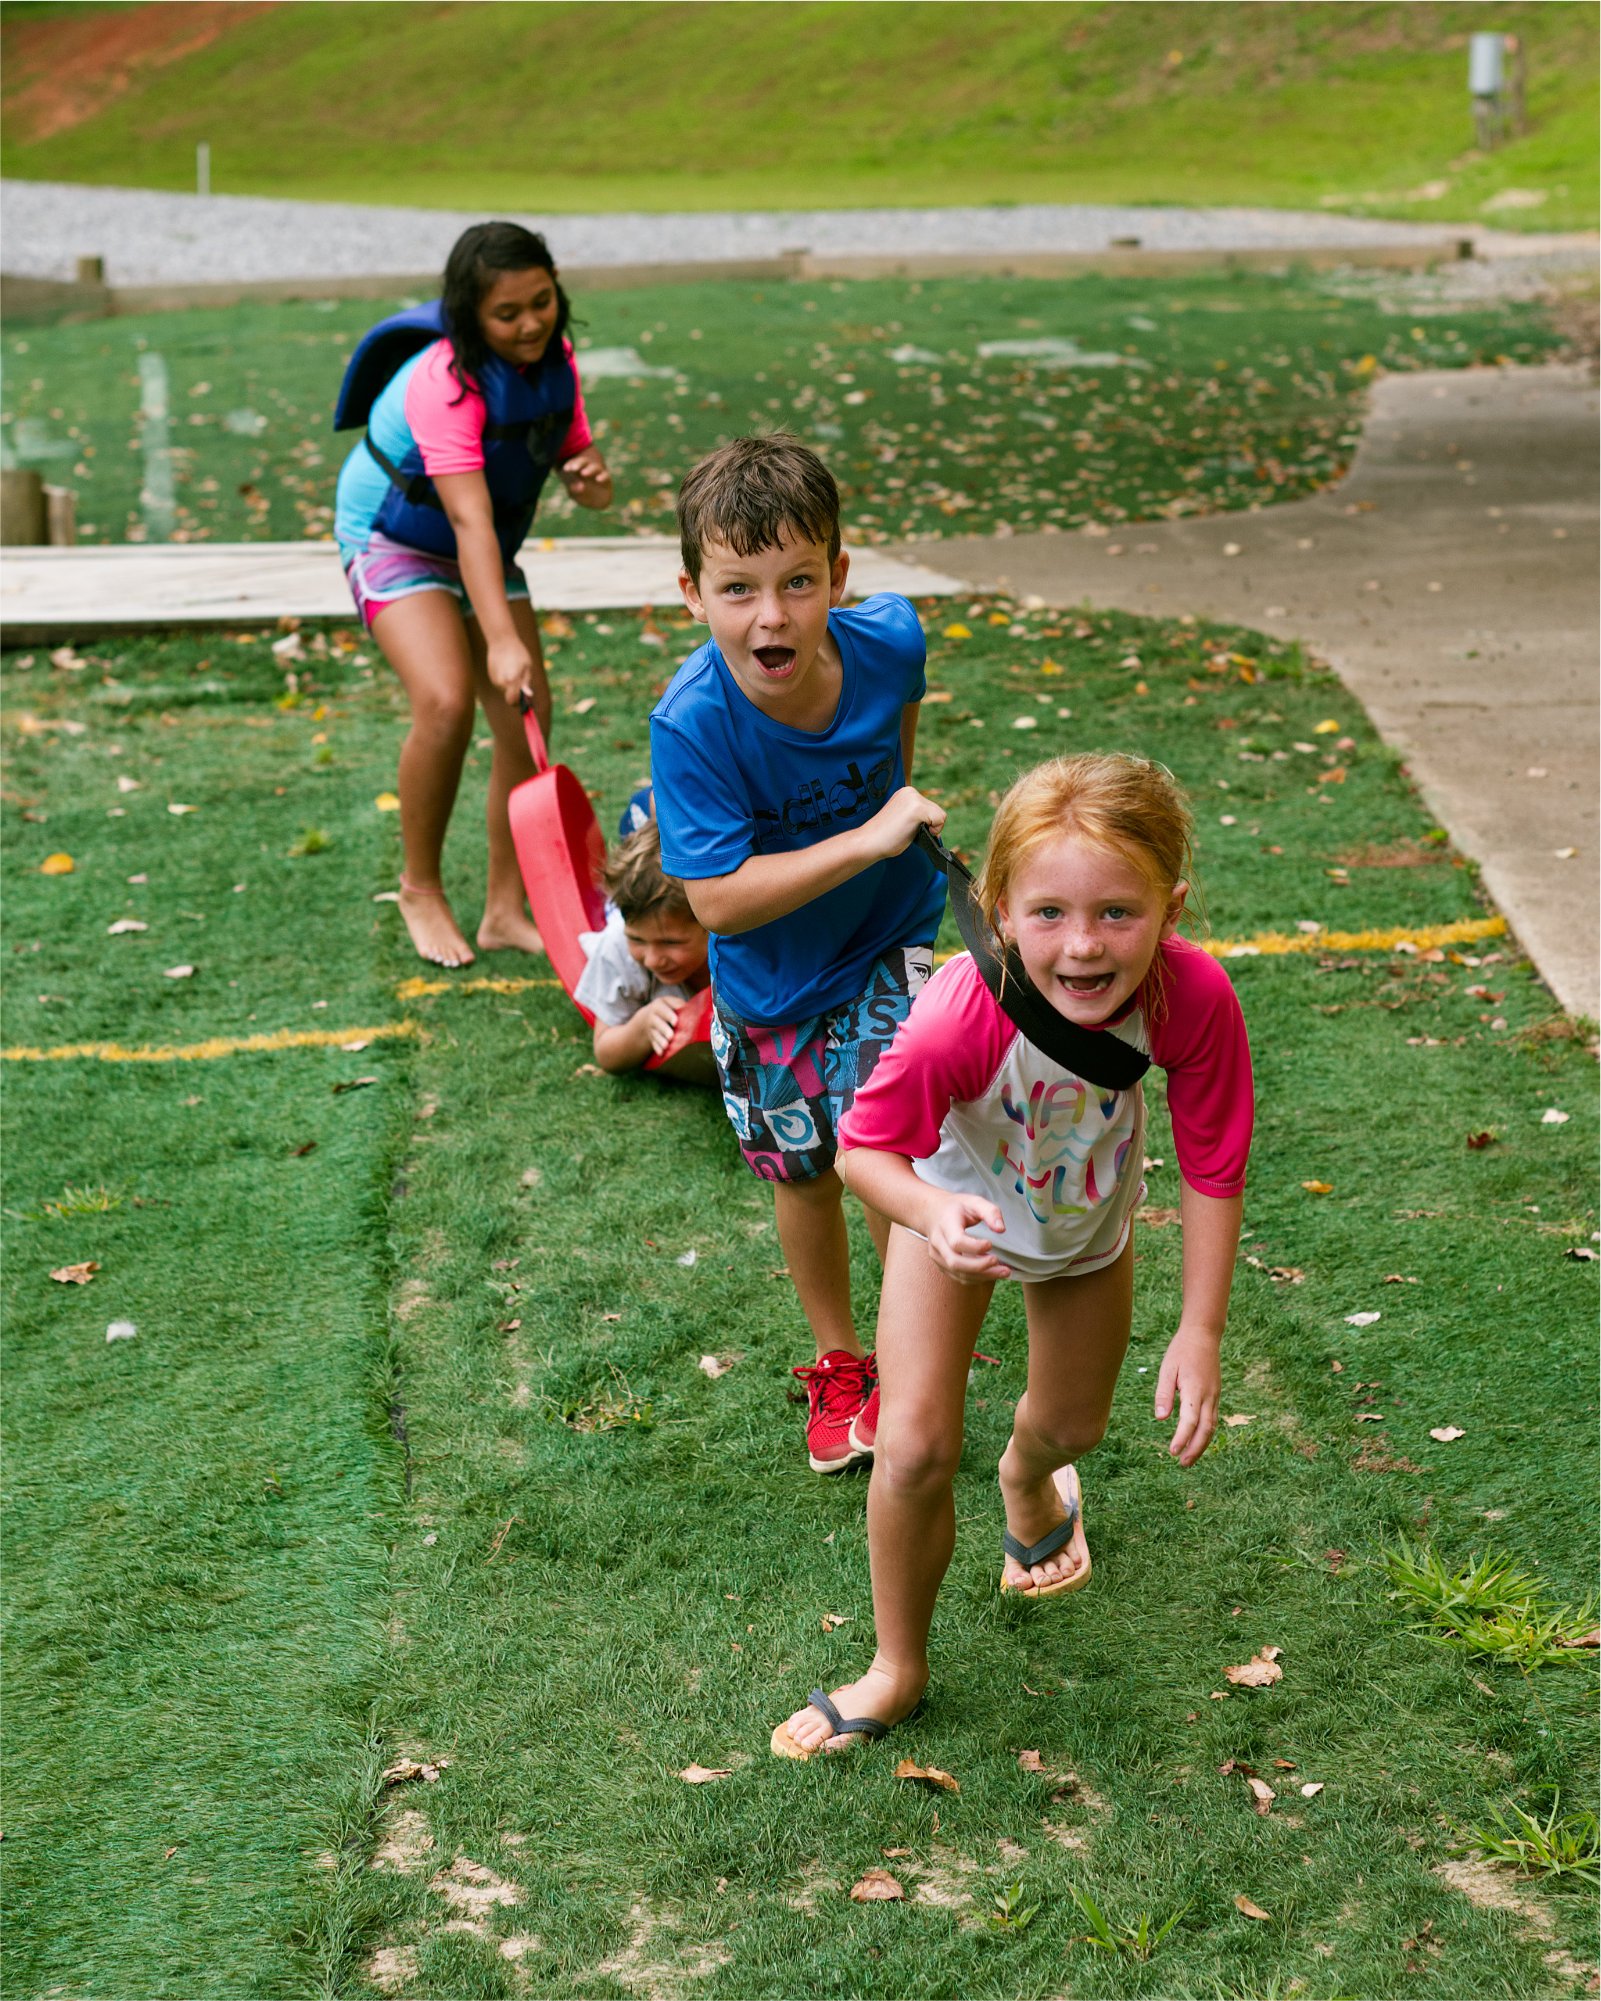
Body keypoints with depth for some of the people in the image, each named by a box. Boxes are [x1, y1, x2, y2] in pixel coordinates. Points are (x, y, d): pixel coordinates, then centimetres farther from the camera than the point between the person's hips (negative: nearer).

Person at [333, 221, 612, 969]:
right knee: (446, 702, -26)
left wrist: (593, 481, -25)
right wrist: (503, 640, -47)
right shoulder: (445, 380, -30)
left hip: (486, 554, 7)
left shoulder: (554, 361, -7)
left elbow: (579, 461, 1)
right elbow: (470, 519, -38)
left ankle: (506, 911, 6)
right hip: (396, 540, -7)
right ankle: (421, 891, -6)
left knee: (528, 720, -4)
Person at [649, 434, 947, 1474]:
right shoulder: (692, 722, -32)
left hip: (888, 942, 1)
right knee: (804, 1175, 16)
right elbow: (719, 901, -33)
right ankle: (839, 1360, 42)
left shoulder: (887, 638, -23)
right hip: (770, 981, 0)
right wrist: (867, 839, -36)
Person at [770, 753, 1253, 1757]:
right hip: (959, 1204, -2)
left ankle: (1029, 1484, 64)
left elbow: (1214, 1170, -22)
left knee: (1072, 1426, 23)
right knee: (914, 1448, -11)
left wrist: (1200, 1333, -21)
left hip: (1090, 1213, 3)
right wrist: (936, 1216, -47)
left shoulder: (1196, 999, -38)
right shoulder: (961, 1018, -43)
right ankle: (900, 1668, 17)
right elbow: (864, 1148, -27)